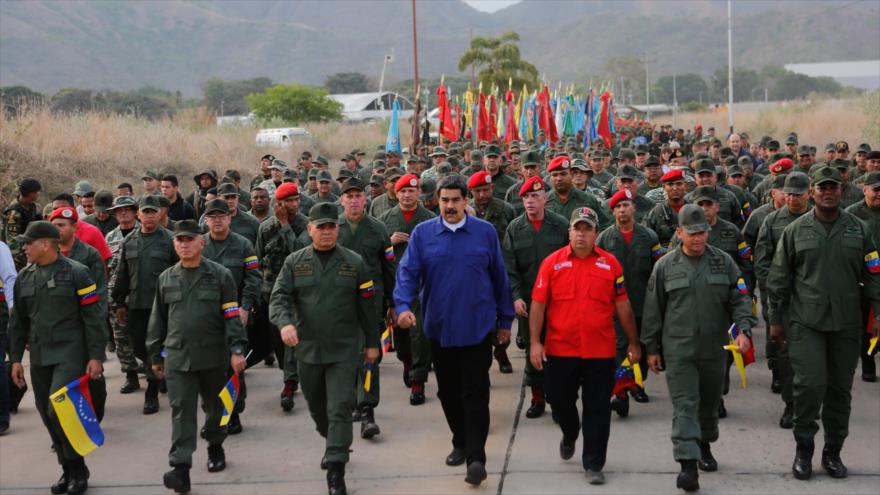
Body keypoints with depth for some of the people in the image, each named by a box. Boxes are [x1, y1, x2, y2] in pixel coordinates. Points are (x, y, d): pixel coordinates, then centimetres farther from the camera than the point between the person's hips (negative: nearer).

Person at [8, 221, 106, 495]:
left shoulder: (76, 273, -7)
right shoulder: (24, 277, 9)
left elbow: (93, 317, -7)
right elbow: (18, 321, 15)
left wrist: (96, 356, -10)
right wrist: (15, 358, 11)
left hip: (70, 354, -6)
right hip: (39, 357, 6)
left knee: (59, 411, -15)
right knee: (48, 416, 8)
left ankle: (78, 470, 2)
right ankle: (67, 470, 23)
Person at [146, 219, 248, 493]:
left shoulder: (220, 275, -2)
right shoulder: (166, 279, 8)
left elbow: (232, 316, -6)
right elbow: (158, 320, 15)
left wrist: (237, 349, -15)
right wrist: (155, 355, 15)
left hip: (213, 355, -1)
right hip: (177, 357, 1)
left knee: (215, 406, 15)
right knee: (181, 410, -6)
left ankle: (215, 447, 38)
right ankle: (181, 468, -10)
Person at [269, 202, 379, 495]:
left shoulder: (354, 262, 1)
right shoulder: (294, 262, 3)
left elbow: (366, 306, 4)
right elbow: (279, 297, -5)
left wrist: (372, 342, 6)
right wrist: (284, 323, -25)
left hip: (344, 349, -3)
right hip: (308, 348, 3)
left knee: (340, 408, -9)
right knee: (317, 405, 19)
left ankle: (335, 471, -5)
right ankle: (333, 443, 45)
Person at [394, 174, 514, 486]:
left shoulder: (486, 232, 0)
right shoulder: (422, 233, 1)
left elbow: (499, 278, 6)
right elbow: (408, 272, -6)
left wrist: (505, 320, 8)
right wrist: (403, 305, -23)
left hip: (477, 328, -2)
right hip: (439, 328, 2)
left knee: (475, 395, -6)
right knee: (448, 392, 15)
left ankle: (476, 457, -5)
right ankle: (460, 443, 33)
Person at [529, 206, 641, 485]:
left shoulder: (610, 263, 2)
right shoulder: (552, 263, 0)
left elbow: (622, 306, 6)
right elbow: (538, 305, -1)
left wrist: (633, 343, 8)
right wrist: (535, 342, -7)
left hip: (600, 351, 0)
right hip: (560, 349, 0)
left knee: (597, 410, 3)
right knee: (561, 402, 14)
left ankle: (593, 465, 15)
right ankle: (569, 435, 45)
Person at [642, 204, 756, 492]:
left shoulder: (724, 262, 3)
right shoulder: (666, 265, 0)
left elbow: (739, 299, 4)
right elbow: (653, 309, 5)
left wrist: (743, 328, -13)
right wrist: (651, 348, 6)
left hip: (714, 348, 2)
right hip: (678, 349, -2)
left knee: (710, 401, 16)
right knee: (684, 405, -9)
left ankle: (704, 446, 40)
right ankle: (688, 464, -12)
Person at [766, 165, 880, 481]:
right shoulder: (795, 230, 2)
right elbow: (779, 278, 5)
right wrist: (775, 319, 5)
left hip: (846, 323, 2)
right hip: (806, 322, -2)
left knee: (840, 388, 9)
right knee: (810, 384, -10)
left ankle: (833, 451, 23)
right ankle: (803, 449, 8)